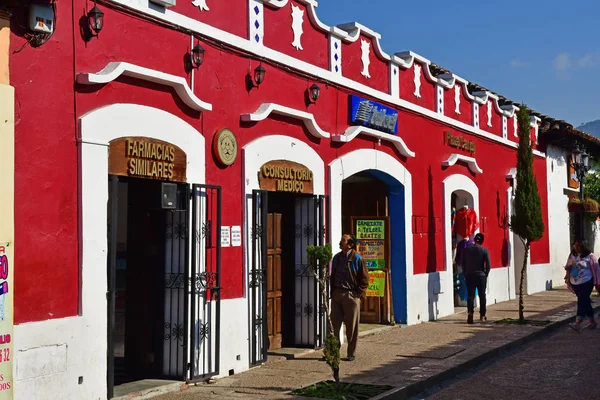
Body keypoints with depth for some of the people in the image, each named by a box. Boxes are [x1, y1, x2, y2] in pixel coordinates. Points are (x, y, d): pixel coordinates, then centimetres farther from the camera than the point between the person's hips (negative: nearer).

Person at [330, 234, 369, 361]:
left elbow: (365, 279, -4)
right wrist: (332, 292, 9)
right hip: (336, 294, 5)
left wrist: (358, 294, -8)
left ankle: (351, 353, 12)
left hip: (351, 295, -5)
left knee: (352, 327, 3)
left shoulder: (357, 258, -6)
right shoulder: (337, 257, 10)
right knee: (334, 324, 5)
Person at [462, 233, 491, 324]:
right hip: (481, 275, -1)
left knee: (470, 295, -2)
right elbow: (488, 265, -8)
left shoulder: (467, 249, 3)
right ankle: (482, 315, 19)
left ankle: (470, 312, -24)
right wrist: (485, 274, 6)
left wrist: (465, 274, 13)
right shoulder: (484, 250, -4)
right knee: (482, 295, 12)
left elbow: (463, 263, 6)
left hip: (469, 276, 1)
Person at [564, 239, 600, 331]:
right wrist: (568, 268, -5)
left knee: (582, 301, -15)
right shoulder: (572, 255, 7)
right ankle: (593, 322, 25)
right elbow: (568, 267, 18)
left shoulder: (589, 256, -8)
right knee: (585, 302, 14)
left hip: (586, 282, -6)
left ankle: (577, 323, -24)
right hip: (575, 283, 6)